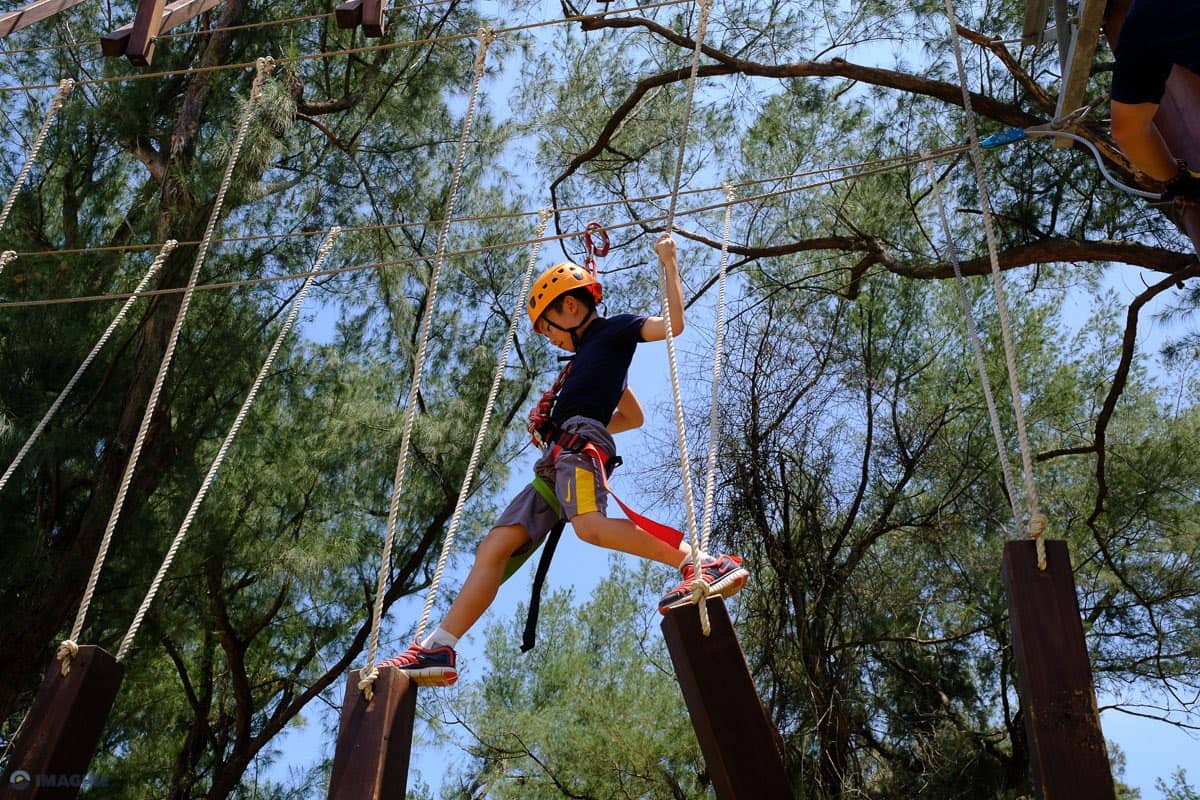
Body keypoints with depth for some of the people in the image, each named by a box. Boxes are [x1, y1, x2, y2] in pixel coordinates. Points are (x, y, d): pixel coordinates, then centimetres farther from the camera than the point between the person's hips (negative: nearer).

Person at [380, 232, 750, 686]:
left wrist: (669, 262, 1)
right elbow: (633, 417, 42)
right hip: (555, 460, 9)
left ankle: (704, 564, -34)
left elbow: (673, 324, -5)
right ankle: (438, 650, -4)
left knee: (589, 525, -37)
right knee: (494, 548, -1)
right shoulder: (588, 357, 36)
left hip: (579, 440, -9)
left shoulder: (615, 329, 12)